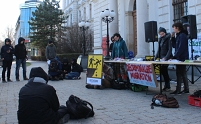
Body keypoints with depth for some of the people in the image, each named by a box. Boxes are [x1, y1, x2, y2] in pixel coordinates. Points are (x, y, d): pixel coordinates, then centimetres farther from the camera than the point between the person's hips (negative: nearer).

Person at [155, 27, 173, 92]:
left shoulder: (168, 39, -8)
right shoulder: (160, 39, 13)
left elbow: (170, 49, -14)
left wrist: (165, 57, -24)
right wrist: (156, 57, 10)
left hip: (167, 58, -7)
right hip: (161, 57, 7)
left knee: (163, 70, -10)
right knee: (163, 71, 5)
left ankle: (167, 86, -1)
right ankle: (167, 85, 14)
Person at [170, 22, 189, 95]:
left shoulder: (182, 35, -13)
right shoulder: (179, 36, 16)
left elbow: (181, 48, -20)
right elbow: (174, 46, 18)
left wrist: (174, 56, -20)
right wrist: (173, 38, 7)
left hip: (181, 58, -10)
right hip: (181, 58, 10)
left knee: (179, 74, -7)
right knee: (183, 74, 13)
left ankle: (178, 90, -3)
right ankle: (186, 89, 20)